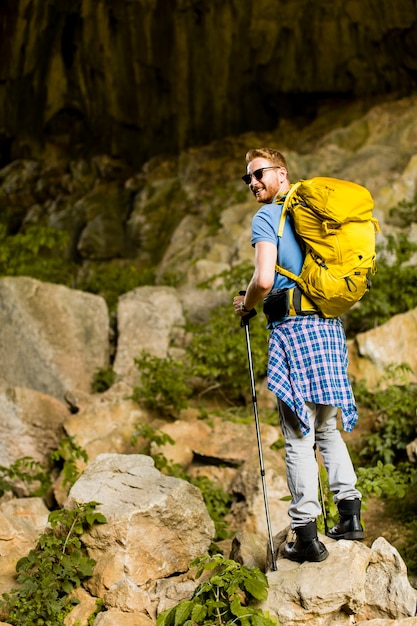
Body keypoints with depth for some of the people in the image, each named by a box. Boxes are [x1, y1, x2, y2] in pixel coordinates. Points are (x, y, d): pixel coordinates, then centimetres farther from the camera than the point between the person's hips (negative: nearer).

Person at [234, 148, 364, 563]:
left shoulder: (267, 217, -5)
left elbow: (264, 279, -18)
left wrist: (245, 305, 0)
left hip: (293, 327, -7)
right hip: (330, 325, 7)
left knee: (298, 436, -4)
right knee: (327, 428, 17)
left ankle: (306, 534, -1)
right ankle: (350, 517, 17)